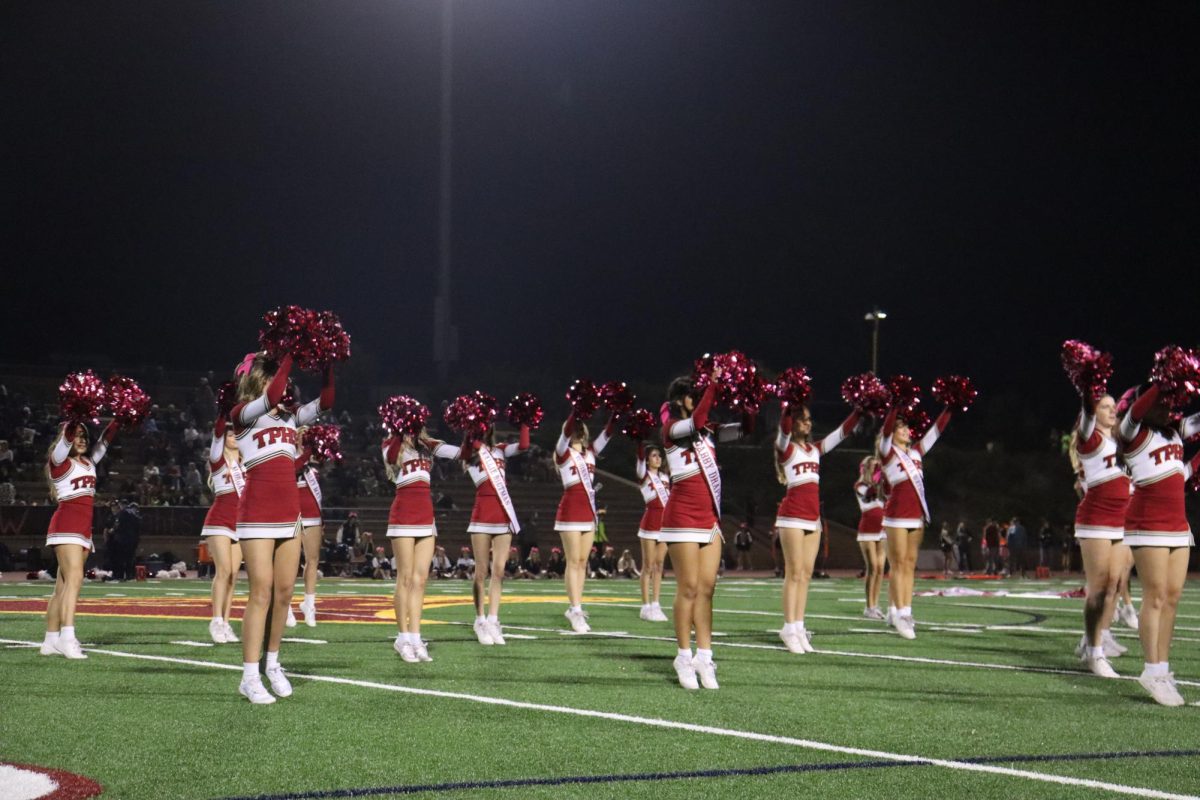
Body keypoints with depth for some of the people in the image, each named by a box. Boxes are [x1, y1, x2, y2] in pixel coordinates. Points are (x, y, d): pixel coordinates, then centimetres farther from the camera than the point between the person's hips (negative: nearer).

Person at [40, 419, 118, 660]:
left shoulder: (89, 462, 18)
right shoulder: (59, 461, 0)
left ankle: (51, 641, 7)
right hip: (66, 524, -7)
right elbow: (65, 439, -15)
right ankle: (67, 638, -30)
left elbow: (104, 441, 16)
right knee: (74, 578, -20)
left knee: (63, 585, 7)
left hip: (84, 528, 8)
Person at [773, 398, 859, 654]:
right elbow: (784, 426, -22)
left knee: (806, 574, 5)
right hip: (792, 515, -6)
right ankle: (790, 628, -6)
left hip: (813, 517, 6)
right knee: (794, 573, -7)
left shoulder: (815, 449, 16)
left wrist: (859, 410, 6)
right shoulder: (786, 447, -1)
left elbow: (843, 431, 15)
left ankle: (798, 627, 7)